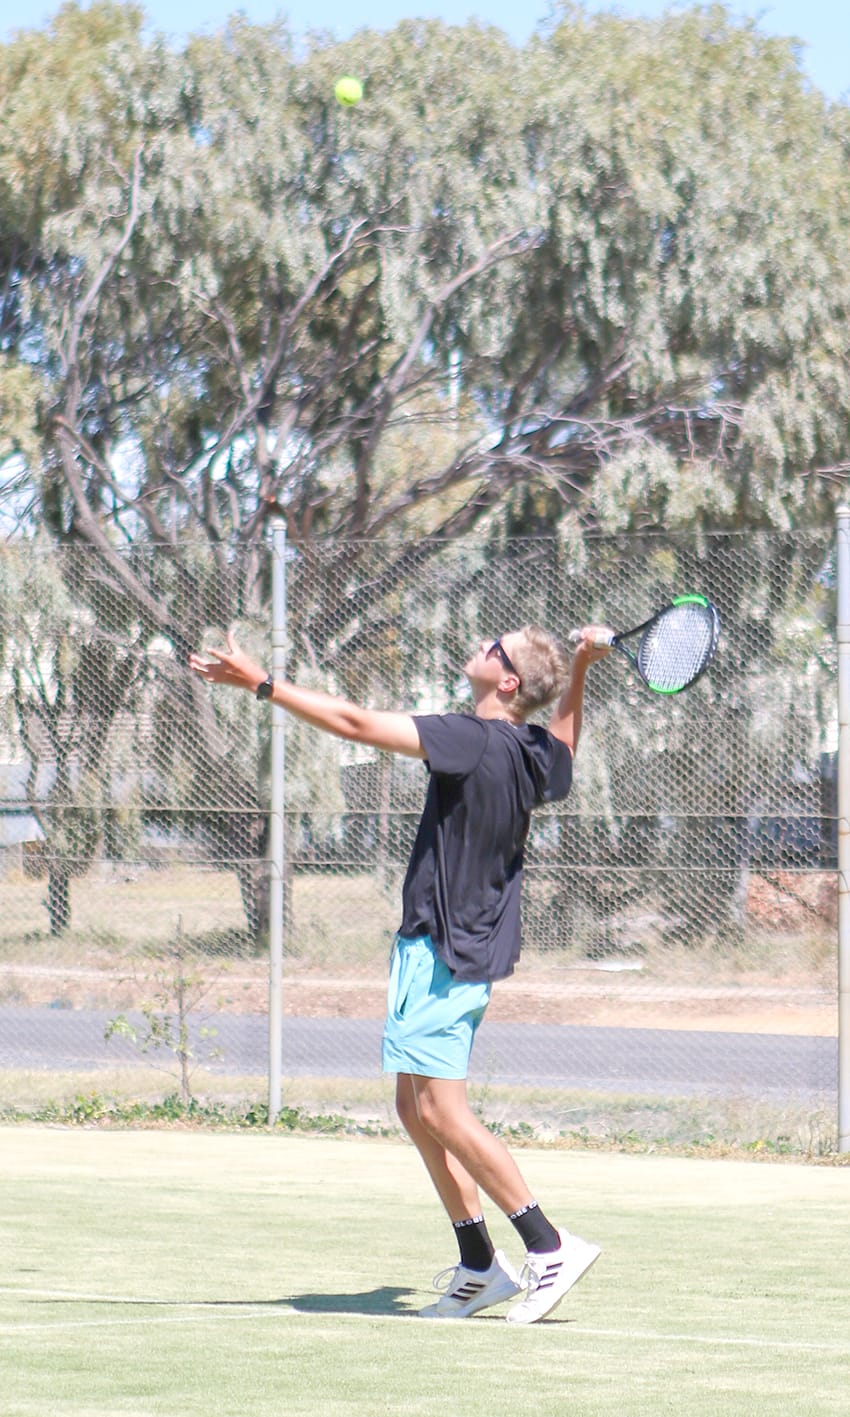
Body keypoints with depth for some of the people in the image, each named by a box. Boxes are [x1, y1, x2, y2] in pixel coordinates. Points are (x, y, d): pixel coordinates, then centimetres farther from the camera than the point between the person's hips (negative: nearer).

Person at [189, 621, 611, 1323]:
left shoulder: (472, 739, -18)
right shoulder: (535, 750, 7)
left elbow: (355, 722, -21)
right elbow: (565, 743, 35)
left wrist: (260, 683, -16)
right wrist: (579, 668, 25)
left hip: (442, 947, -9)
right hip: (474, 949, 9)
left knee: (441, 1110, -10)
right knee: (417, 1108, 13)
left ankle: (551, 1247, -10)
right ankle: (480, 1267, 15)